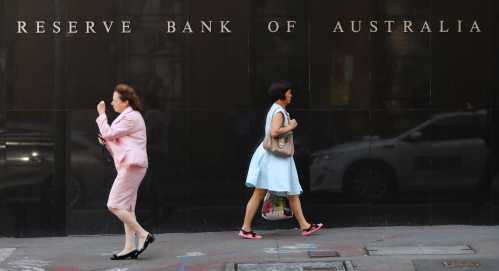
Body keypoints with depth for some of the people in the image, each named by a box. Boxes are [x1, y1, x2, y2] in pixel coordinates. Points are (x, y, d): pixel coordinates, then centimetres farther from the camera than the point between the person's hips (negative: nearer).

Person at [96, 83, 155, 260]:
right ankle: (130, 248, 7)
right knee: (126, 208, 8)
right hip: (129, 166, 11)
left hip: (132, 165, -11)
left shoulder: (131, 117, -11)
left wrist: (101, 114, -3)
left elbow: (108, 133, -13)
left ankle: (143, 235, -9)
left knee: (114, 205, -12)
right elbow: (113, 140, 25)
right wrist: (106, 142, 7)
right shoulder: (127, 117, 22)